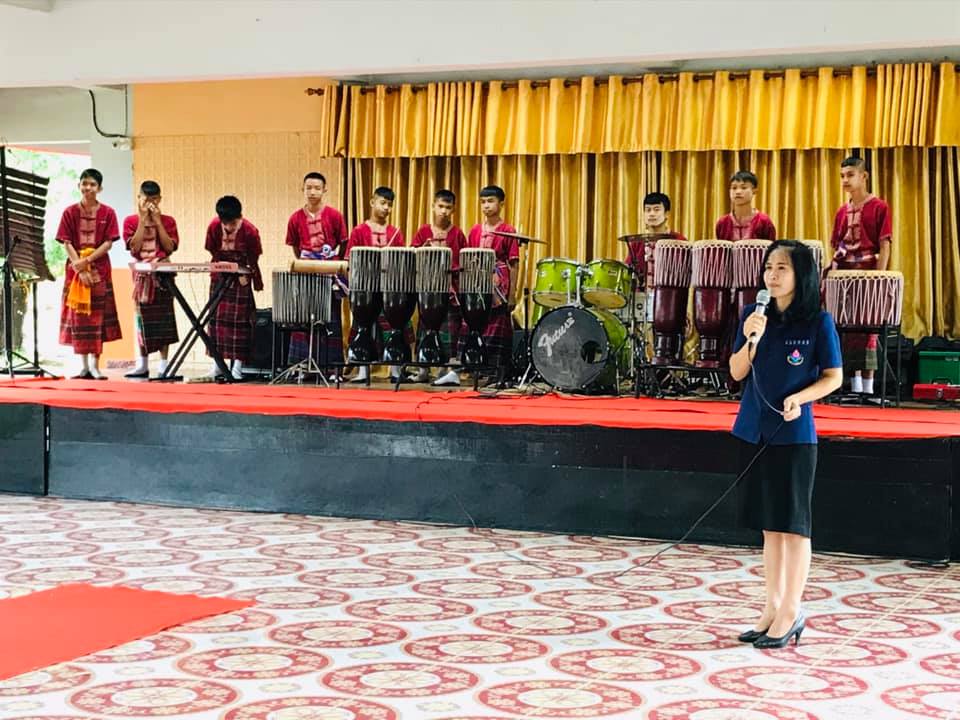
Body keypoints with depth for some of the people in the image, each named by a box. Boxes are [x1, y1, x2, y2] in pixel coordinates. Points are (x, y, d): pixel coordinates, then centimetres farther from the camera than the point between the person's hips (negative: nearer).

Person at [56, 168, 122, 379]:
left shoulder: (107, 213, 2)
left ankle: (95, 366, 0)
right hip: (75, 270, 1)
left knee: (98, 316, -3)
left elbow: (108, 243, -3)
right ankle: (83, 366, 8)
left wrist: (87, 260, -15)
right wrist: (80, 269, -13)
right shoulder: (70, 213, 3)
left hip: (100, 270, -1)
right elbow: (67, 244, -2)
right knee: (77, 316, 1)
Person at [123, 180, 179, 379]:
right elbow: (134, 247, -9)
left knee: (163, 317, -2)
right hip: (141, 274, 1)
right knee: (142, 318, 5)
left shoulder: (167, 221, 5)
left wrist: (157, 221, -9)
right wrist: (142, 220, -10)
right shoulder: (131, 221, 4)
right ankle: (142, 365, 11)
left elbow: (170, 247, -7)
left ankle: (164, 364, 2)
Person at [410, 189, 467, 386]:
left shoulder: (457, 234, 3)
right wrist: (424, 248, -17)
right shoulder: (423, 231, 6)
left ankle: (451, 369, -7)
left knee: (451, 327, -6)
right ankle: (423, 369, 19)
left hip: (451, 287, -2)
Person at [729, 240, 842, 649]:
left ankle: (790, 613, 9)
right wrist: (750, 340, -13)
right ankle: (773, 608, 21)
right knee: (769, 525, 12)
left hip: (795, 434, -5)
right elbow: (736, 373, 4)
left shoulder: (818, 322, -7)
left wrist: (799, 397, -18)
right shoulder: (753, 316, 4)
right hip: (755, 432, 5)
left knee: (793, 525, 1)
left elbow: (834, 377, -3)